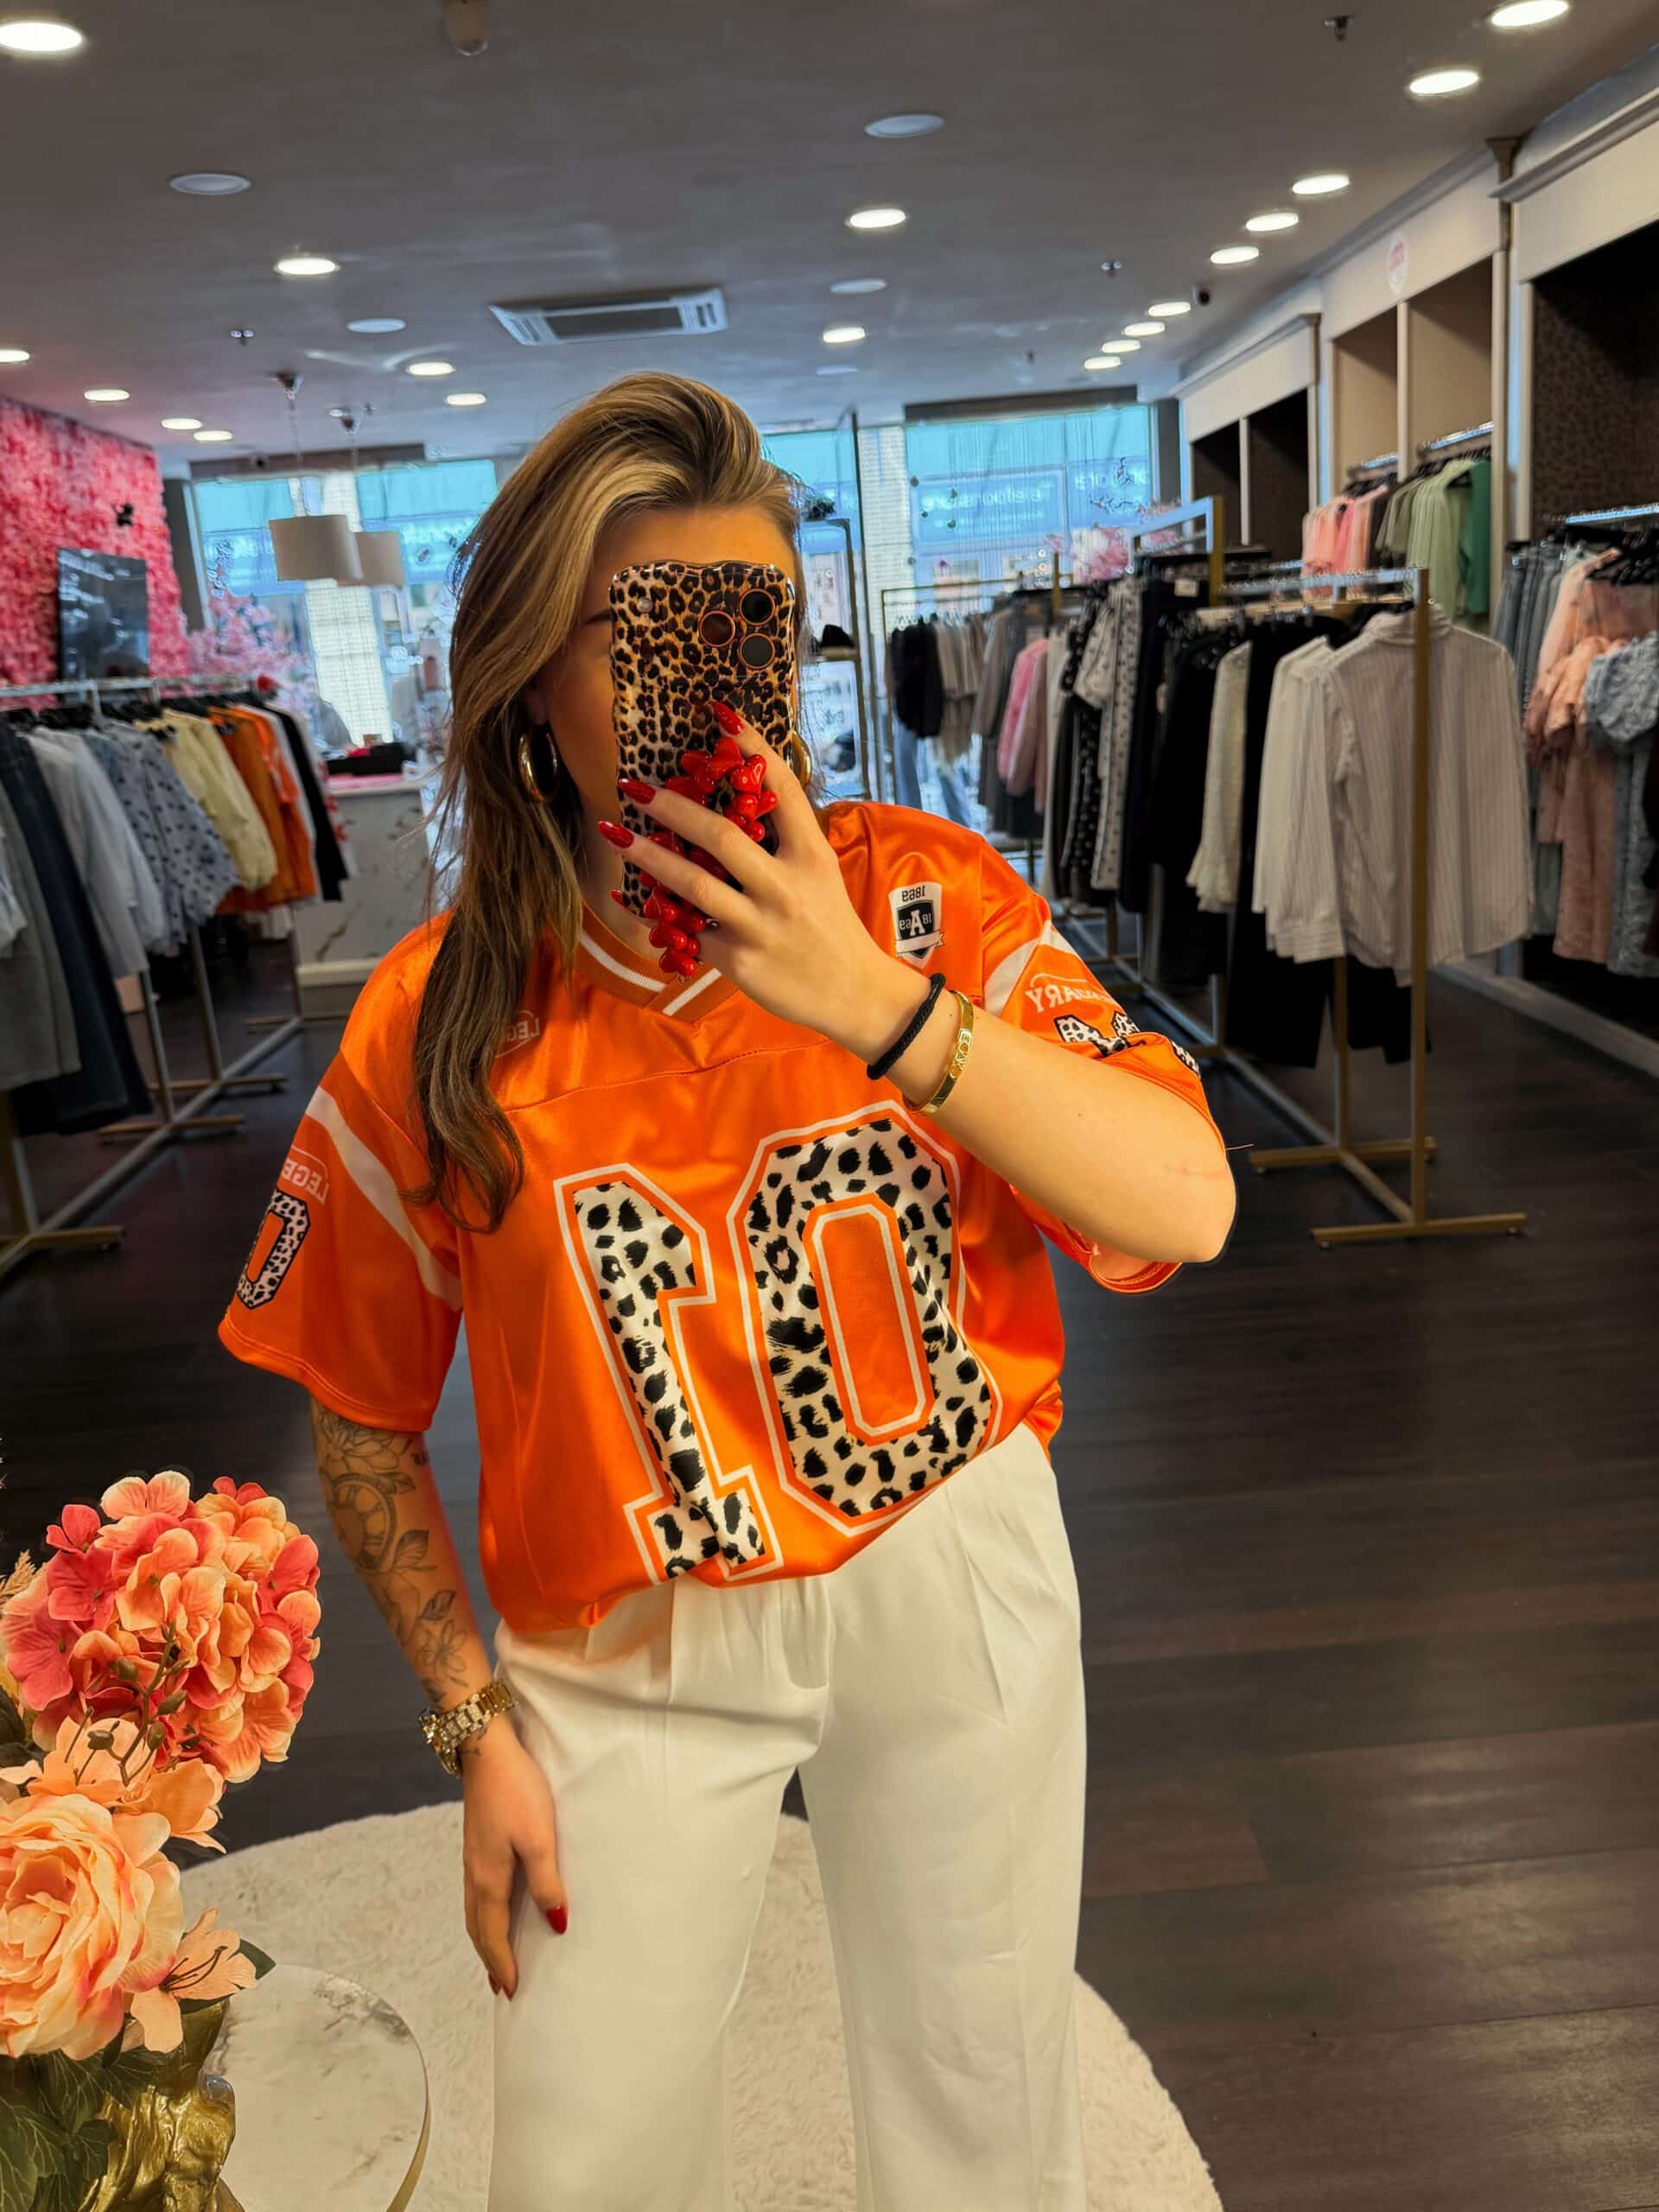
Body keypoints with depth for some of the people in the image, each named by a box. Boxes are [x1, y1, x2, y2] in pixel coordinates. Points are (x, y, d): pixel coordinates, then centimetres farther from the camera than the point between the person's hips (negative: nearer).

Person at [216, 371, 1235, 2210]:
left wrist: (872, 1000, -33)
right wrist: (475, 1723, -1)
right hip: (632, 1656, 0)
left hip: (952, 1579, 1)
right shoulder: (439, 1022, -13)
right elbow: (360, 1412, -1)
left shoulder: (927, 898, -13)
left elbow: (1188, 1204, -24)